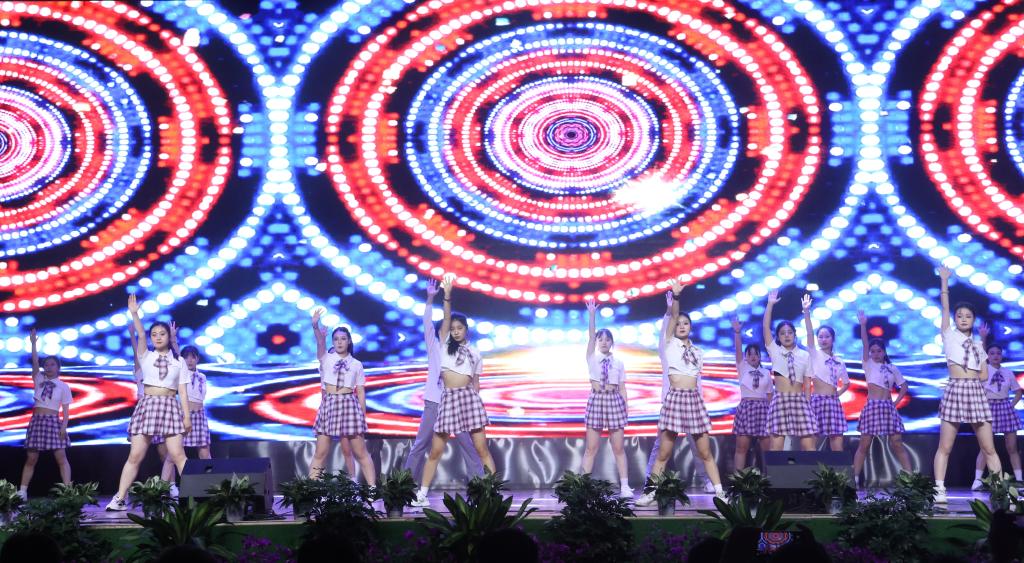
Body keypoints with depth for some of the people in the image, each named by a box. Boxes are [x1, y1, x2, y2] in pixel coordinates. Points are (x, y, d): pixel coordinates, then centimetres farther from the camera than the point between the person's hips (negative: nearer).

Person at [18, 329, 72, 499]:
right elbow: (34, 361, -4)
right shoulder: (39, 379, 9)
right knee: (31, 458, 4)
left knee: (61, 457, -7)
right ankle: (22, 492, 7)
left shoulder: (63, 386, 3)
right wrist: (34, 343, -14)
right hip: (37, 421, 3)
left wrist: (64, 426, -13)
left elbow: (66, 409, -2)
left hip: (54, 422, -3)